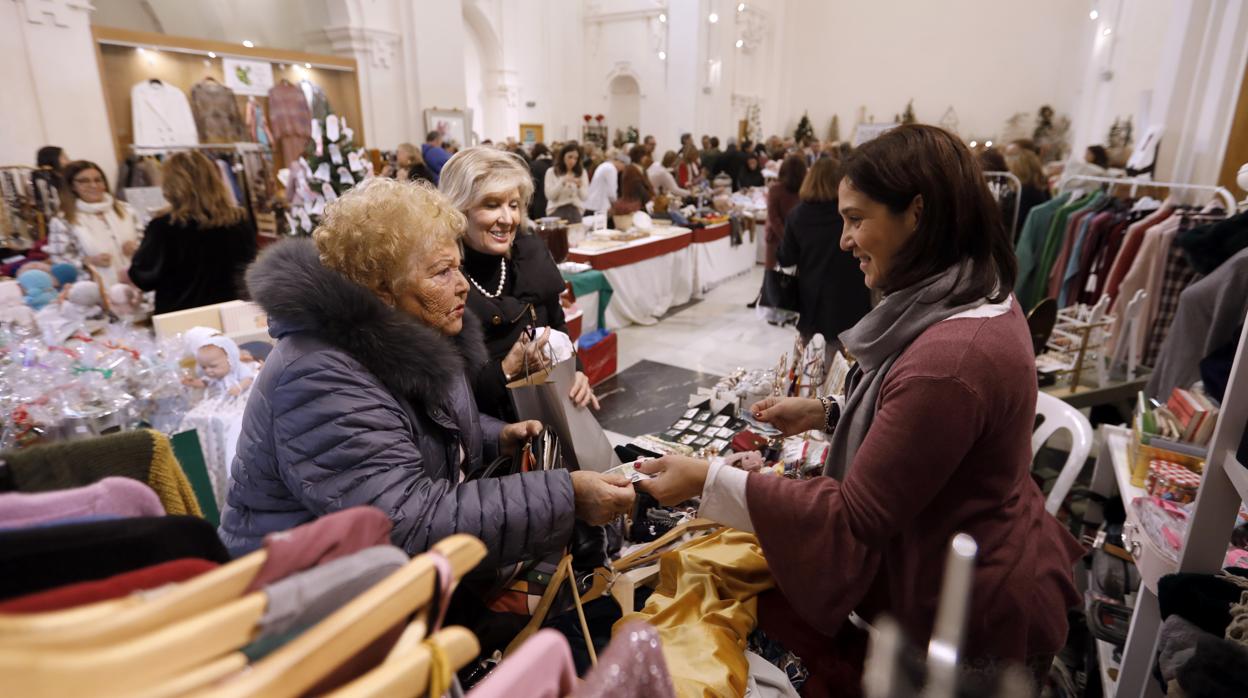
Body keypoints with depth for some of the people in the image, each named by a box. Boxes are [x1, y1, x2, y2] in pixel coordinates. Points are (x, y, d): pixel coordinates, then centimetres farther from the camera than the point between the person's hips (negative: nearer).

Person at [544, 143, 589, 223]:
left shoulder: (582, 172, 10)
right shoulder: (551, 172, 4)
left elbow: (585, 197, 3)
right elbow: (549, 196, -7)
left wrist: (579, 186, -17)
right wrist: (562, 182, -19)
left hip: (576, 210, 1)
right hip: (557, 210, -1)